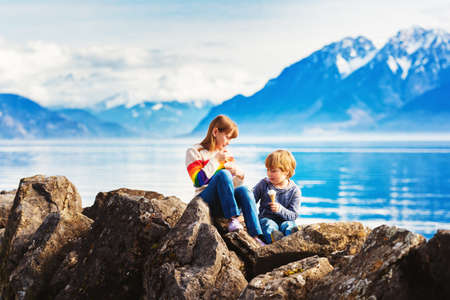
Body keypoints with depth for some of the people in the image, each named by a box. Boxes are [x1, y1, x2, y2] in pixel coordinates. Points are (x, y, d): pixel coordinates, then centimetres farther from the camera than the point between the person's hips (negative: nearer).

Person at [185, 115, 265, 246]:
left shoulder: (226, 154, 19)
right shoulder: (194, 152, 2)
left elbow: (232, 185, 22)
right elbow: (198, 181, -13)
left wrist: (239, 175, 0)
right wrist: (216, 160, -12)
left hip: (224, 203, 5)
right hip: (205, 201, -5)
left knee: (243, 190, -29)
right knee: (223, 174, -30)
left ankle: (255, 236, -39)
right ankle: (232, 218, -35)